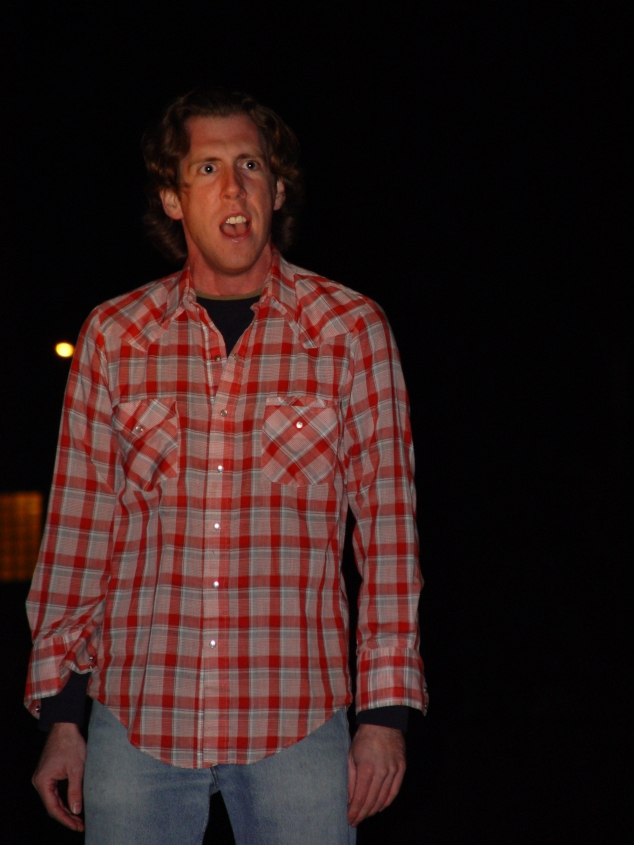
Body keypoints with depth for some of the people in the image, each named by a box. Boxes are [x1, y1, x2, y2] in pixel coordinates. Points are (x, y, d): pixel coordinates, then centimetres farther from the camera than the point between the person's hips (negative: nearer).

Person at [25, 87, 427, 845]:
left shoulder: (351, 332, 2)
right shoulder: (112, 336, 6)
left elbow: (388, 528, 2)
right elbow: (76, 530, 8)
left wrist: (386, 711, -2)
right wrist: (60, 711, 6)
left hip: (298, 724, -1)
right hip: (136, 718, 1)